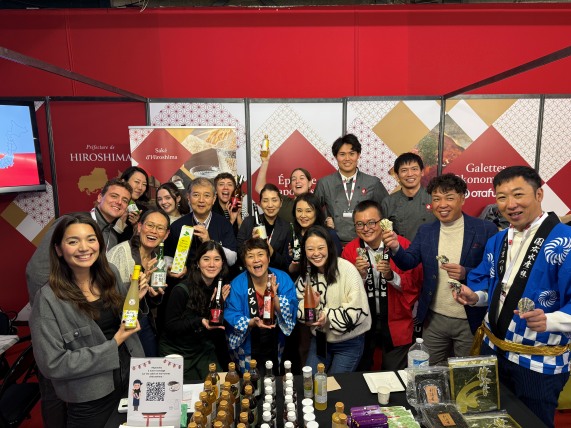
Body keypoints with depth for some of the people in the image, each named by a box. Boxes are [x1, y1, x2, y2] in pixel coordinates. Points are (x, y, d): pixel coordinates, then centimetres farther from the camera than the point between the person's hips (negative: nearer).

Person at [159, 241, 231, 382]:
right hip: (176, 352, -4)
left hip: (204, 350, 4)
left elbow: (219, 326, -2)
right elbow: (170, 326, -17)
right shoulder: (182, 290, -20)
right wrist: (200, 322, -28)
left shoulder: (220, 290, -3)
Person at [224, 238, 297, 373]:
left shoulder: (283, 279, -11)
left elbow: (291, 313, -14)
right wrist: (252, 323, -32)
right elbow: (231, 317, -16)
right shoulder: (237, 285, -14)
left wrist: (275, 296, -29)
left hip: (276, 348, 2)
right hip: (248, 351, -2)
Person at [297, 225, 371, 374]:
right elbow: (299, 307, -2)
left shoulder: (347, 269, -21)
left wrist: (328, 317, -23)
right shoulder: (307, 273, -2)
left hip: (349, 342, -4)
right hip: (320, 338, 5)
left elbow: (358, 309, -23)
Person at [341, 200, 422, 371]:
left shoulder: (403, 245, -10)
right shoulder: (350, 250, -6)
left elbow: (414, 284, -9)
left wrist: (391, 275, -25)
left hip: (396, 324, -1)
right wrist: (360, 275, -23)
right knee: (360, 376, 17)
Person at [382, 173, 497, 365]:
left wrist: (466, 273, -25)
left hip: (470, 321, -3)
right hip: (434, 320, 3)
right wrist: (396, 248, -27)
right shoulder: (425, 231, 2)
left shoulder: (485, 229, -9)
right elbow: (409, 263, -8)